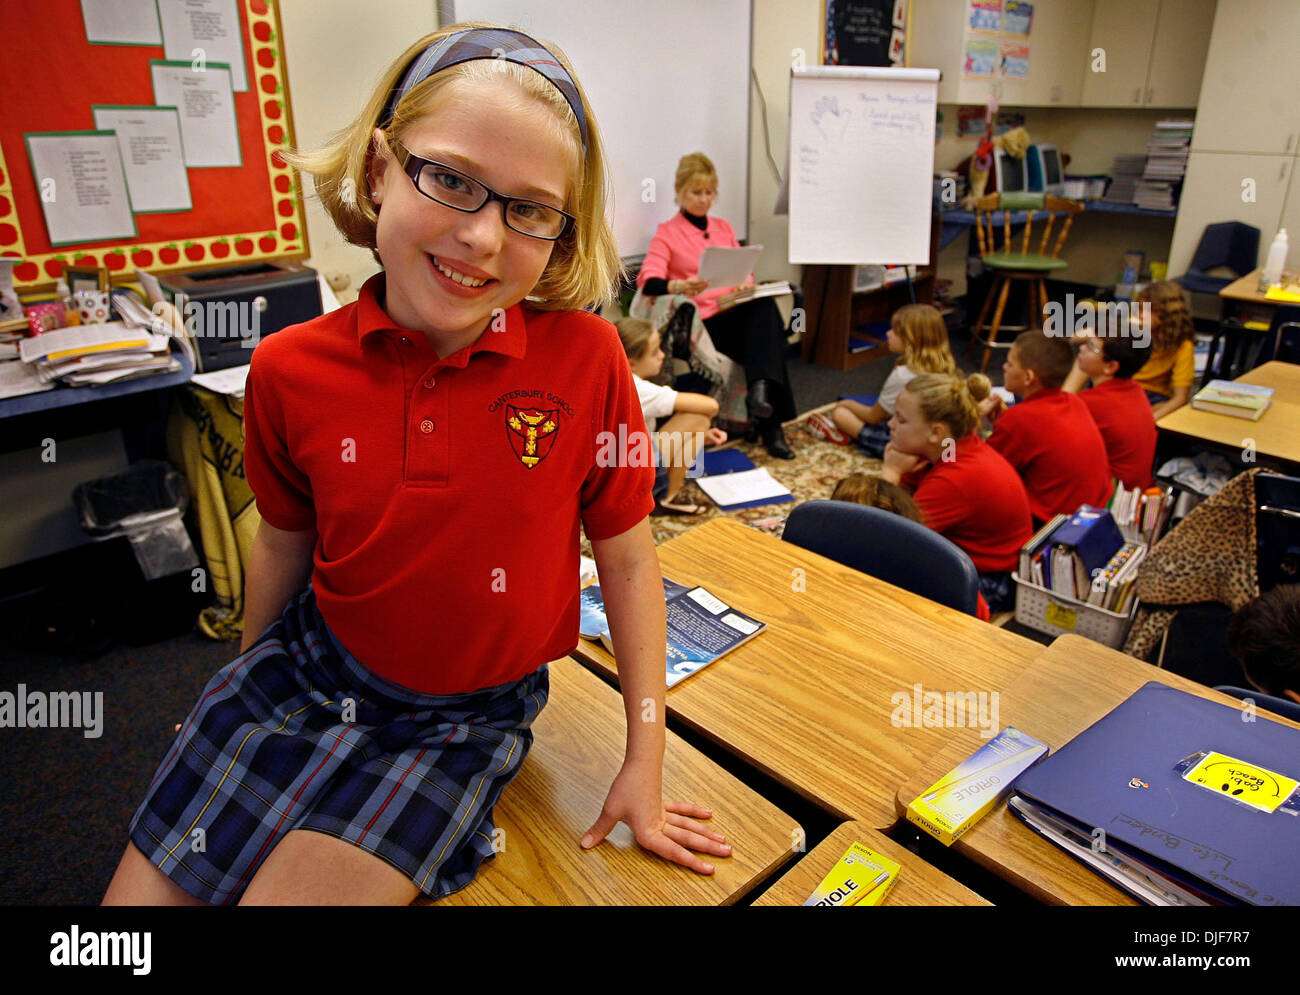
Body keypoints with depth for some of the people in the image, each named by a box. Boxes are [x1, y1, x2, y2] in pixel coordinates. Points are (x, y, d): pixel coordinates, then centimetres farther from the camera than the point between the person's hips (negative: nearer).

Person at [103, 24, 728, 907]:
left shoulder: (585, 356, -20)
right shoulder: (289, 370, -12)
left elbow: (628, 562, -10)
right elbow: (286, 545, 5)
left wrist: (646, 764, -5)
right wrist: (247, 688, 21)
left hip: (467, 718, -2)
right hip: (301, 672, 3)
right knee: (150, 889, 6)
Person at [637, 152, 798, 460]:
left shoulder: (724, 228, 25)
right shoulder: (667, 233, 7)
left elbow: (744, 272, 22)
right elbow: (647, 280, -9)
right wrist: (681, 286, -31)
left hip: (738, 312, 5)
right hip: (703, 321, -4)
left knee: (765, 307, -32)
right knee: (765, 341, -30)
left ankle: (760, 389, -46)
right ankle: (771, 426, -31)